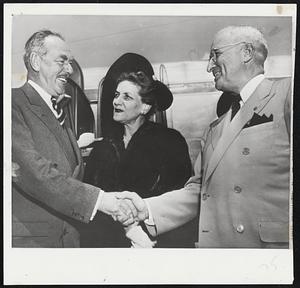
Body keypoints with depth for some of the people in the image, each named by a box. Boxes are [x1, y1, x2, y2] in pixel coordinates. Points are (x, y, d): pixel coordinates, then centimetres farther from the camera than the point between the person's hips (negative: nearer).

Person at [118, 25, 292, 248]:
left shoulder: (286, 93, -4)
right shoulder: (216, 128, 17)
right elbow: (197, 191, 12)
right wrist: (147, 210, -1)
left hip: (274, 241, -6)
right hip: (216, 242, 6)